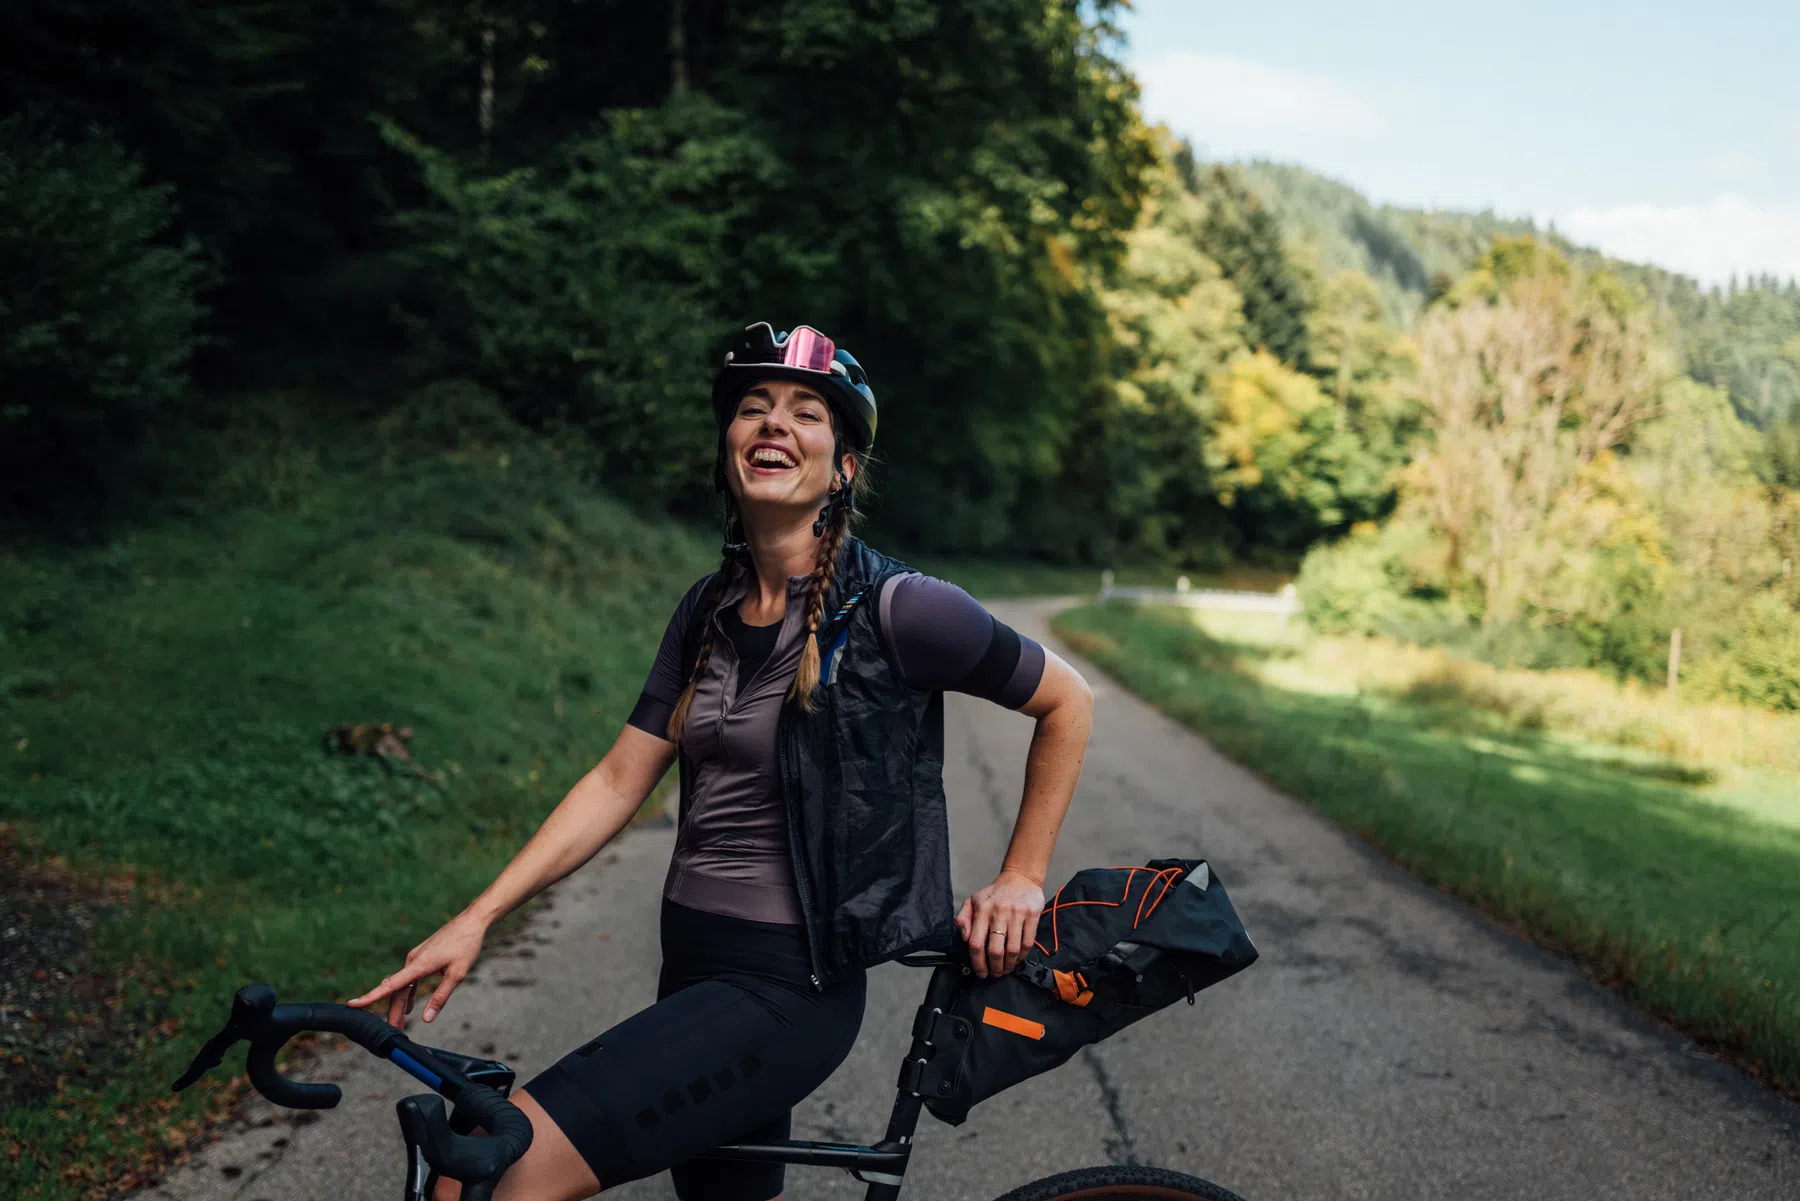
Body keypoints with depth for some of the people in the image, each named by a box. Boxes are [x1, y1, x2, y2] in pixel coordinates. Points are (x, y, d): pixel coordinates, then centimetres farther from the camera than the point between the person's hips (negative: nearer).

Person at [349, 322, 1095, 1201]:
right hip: (695, 965, 7)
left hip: (789, 988, -7)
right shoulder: (707, 613, 7)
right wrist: (475, 921, -3)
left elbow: (1066, 701, -2)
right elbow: (618, 783, 4)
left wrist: (1022, 881, -1)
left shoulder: (893, 610, -12)